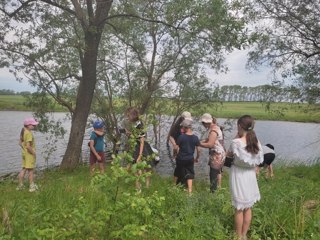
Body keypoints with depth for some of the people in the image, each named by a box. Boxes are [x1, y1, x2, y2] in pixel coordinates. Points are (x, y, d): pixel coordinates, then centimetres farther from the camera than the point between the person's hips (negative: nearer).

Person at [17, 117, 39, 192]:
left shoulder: (23, 131, 6)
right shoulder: (29, 133, -23)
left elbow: (20, 142, 14)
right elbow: (28, 146, -27)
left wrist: (24, 149, 11)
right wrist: (33, 153, -15)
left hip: (24, 153, 9)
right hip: (29, 154, -9)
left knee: (24, 169, 17)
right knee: (30, 170, 3)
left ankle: (20, 185, 26)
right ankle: (32, 186, 14)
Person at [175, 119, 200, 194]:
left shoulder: (181, 137, -15)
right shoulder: (195, 138, -6)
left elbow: (177, 148, -11)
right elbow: (198, 150, -1)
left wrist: (176, 156, 7)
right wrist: (197, 158, 14)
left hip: (181, 159, -1)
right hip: (190, 159, 1)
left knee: (178, 174, 20)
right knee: (189, 176, 9)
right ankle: (190, 191, 4)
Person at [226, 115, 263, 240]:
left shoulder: (236, 142, -19)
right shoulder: (256, 142, -3)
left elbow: (229, 155, -2)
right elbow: (258, 160, 6)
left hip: (239, 175, -5)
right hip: (251, 175, 5)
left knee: (239, 208, 9)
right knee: (248, 207, 17)